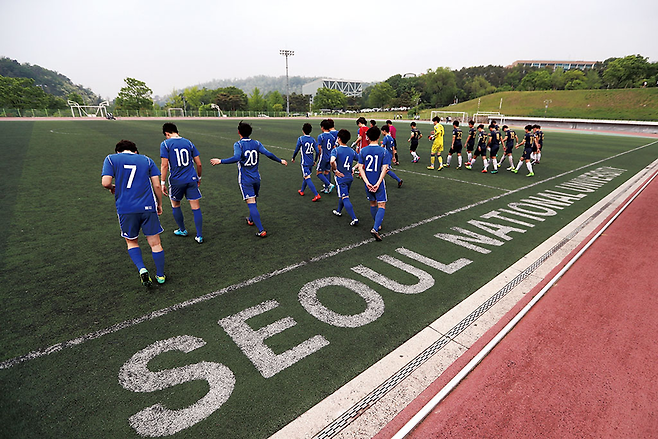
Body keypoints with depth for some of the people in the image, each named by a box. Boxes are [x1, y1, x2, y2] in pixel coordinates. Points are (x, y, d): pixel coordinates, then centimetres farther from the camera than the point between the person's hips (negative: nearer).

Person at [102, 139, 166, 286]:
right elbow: (157, 185, 5)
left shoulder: (111, 159, 7)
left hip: (125, 209, 0)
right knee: (155, 243, 9)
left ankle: (142, 269, -1)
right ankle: (160, 275, 18)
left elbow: (105, 182, -6)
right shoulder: (147, 160, 11)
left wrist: (112, 188, 17)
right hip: (148, 207, 1)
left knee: (131, 242, 18)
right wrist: (159, 204, 15)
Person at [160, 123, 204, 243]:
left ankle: (182, 230, 35)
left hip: (176, 181, -2)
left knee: (175, 205, 21)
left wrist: (163, 183, -3)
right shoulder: (188, 143, 7)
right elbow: (199, 163, 7)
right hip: (192, 179, 2)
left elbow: (164, 165, -9)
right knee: (196, 208, 3)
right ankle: (199, 236, 6)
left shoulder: (165, 144, -2)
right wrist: (199, 177, 21)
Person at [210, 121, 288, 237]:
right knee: (253, 200, 24)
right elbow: (268, 154, -7)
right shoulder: (256, 143, 2)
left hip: (245, 179, -5)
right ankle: (251, 219, 47)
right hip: (256, 178, 5)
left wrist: (220, 161, -23)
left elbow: (236, 158, -28)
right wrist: (280, 161, 4)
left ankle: (261, 230, -15)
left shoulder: (238, 144, -11)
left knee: (251, 203, -8)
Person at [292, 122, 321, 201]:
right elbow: (317, 151, 1)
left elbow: (296, 150, -6)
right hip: (311, 162, 6)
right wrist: (315, 161, 16)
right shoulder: (313, 139, 3)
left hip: (305, 162, -6)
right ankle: (302, 191, 41)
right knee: (305, 176, 23)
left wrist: (293, 158, 12)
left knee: (307, 178, -9)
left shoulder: (300, 139, -11)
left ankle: (316, 195, -19)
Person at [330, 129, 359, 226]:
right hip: (349, 177, 7)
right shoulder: (352, 151, 3)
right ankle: (338, 211, 45)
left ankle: (354, 219, -15)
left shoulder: (335, 150, -14)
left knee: (345, 198, -7)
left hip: (340, 177, -6)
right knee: (343, 195, 25)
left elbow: (332, 161, -34)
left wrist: (335, 170, -19)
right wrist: (354, 168, 14)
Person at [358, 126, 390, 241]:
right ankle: (375, 228, -15)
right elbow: (384, 169, -14)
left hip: (368, 183, 3)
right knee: (381, 205, 1)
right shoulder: (383, 151, -8)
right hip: (379, 183, -3)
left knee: (373, 204, 20)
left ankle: (378, 224, 36)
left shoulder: (363, 151, -2)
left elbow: (360, 167, -6)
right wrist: (378, 183, -14)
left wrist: (367, 182, -9)